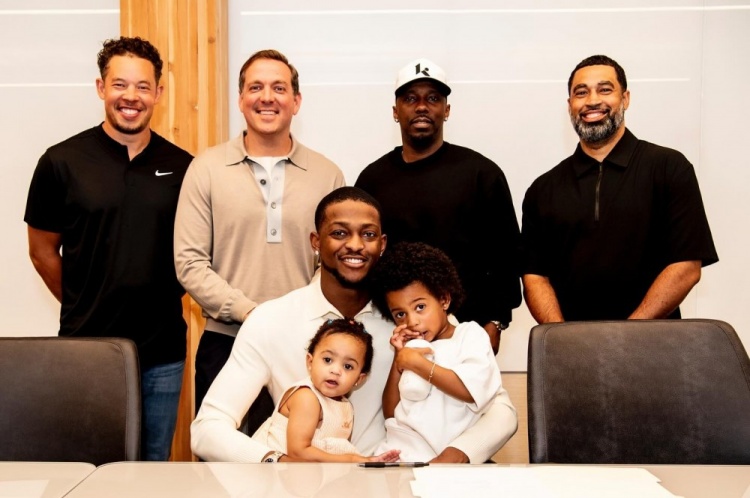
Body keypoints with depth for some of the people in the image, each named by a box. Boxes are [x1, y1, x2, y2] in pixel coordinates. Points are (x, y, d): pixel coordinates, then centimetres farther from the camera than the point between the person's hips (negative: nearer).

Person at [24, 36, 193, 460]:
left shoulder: (182, 167, 1)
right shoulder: (62, 162, -4)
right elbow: (42, 251, 4)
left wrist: (164, 303, 2)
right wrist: (82, 308, 4)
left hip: (162, 354, 2)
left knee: (154, 466, 16)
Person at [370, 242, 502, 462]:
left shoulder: (470, 335, 8)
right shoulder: (411, 348, 22)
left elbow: (470, 390, -11)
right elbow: (390, 413, 15)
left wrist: (417, 363, -7)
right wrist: (399, 357, 7)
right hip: (393, 451, 5)